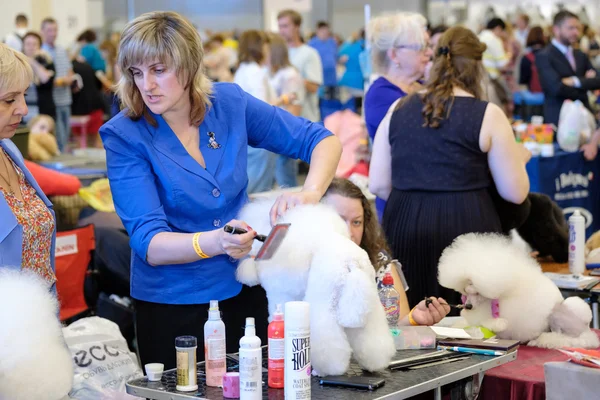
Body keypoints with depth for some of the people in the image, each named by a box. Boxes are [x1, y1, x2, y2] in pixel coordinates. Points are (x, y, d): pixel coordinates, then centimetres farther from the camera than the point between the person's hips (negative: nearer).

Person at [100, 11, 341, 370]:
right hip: (173, 304, -3)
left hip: (246, 290, 3)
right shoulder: (125, 136, -14)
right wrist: (214, 242, -39)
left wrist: (309, 194, -20)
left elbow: (323, 140, 0)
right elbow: (148, 243, -21)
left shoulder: (230, 103, -6)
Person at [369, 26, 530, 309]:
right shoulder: (488, 116, -4)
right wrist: (517, 159, 19)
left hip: (404, 227, 4)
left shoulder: (398, 109, 7)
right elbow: (515, 193, 0)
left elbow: (378, 185, 9)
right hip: (466, 230, -4)